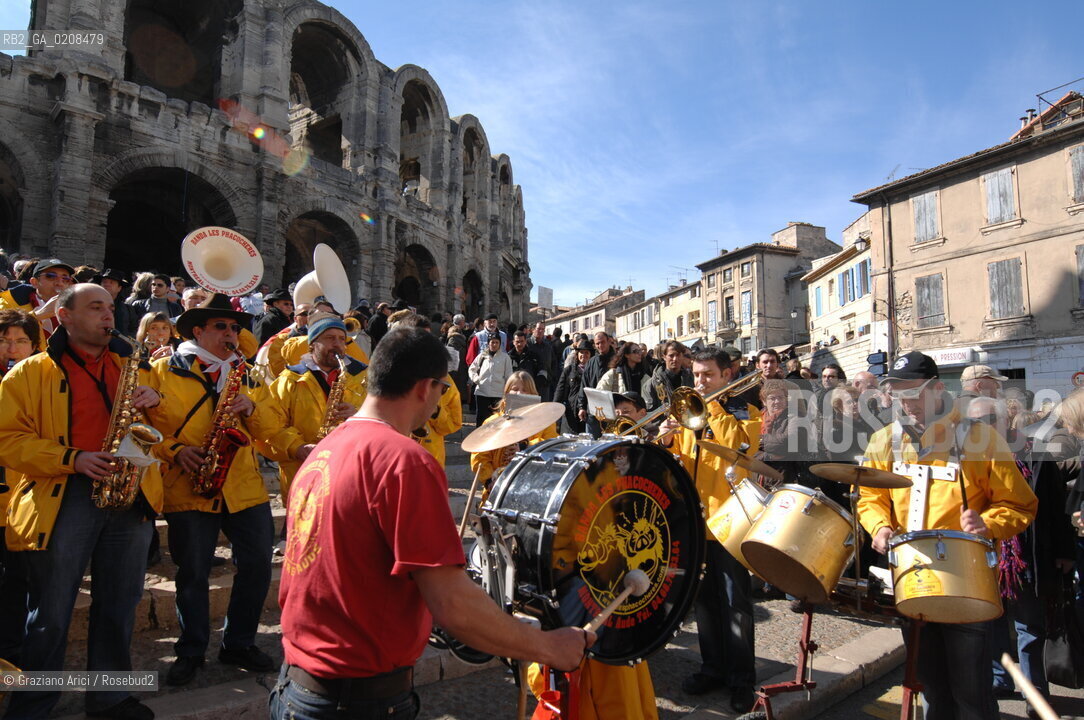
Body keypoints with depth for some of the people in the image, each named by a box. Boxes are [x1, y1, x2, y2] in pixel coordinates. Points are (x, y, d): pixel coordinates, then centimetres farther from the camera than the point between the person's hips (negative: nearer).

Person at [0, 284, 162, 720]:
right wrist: (71, 460, -18)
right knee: (51, 613, 4)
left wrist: (155, 401, -5)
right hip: (62, 498, -4)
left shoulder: (129, 366, 15)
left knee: (118, 607, 12)